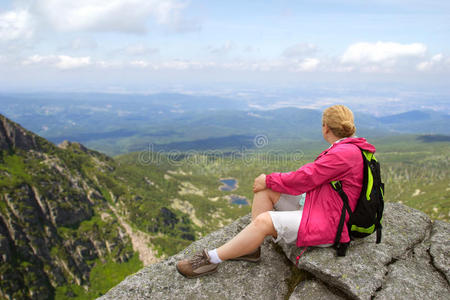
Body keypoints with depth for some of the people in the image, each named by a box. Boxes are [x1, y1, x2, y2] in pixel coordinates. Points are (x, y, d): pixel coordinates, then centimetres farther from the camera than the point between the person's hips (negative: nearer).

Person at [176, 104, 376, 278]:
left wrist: (269, 180, -8)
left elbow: (303, 179, -21)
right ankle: (252, 248, 3)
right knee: (264, 190, -1)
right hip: (318, 204, 10)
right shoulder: (346, 148, 10)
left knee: (264, 221, -24)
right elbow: (314, 175, 15)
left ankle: (211, 259, -11)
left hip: (326, 225, -10)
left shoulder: (345, 153, -22)